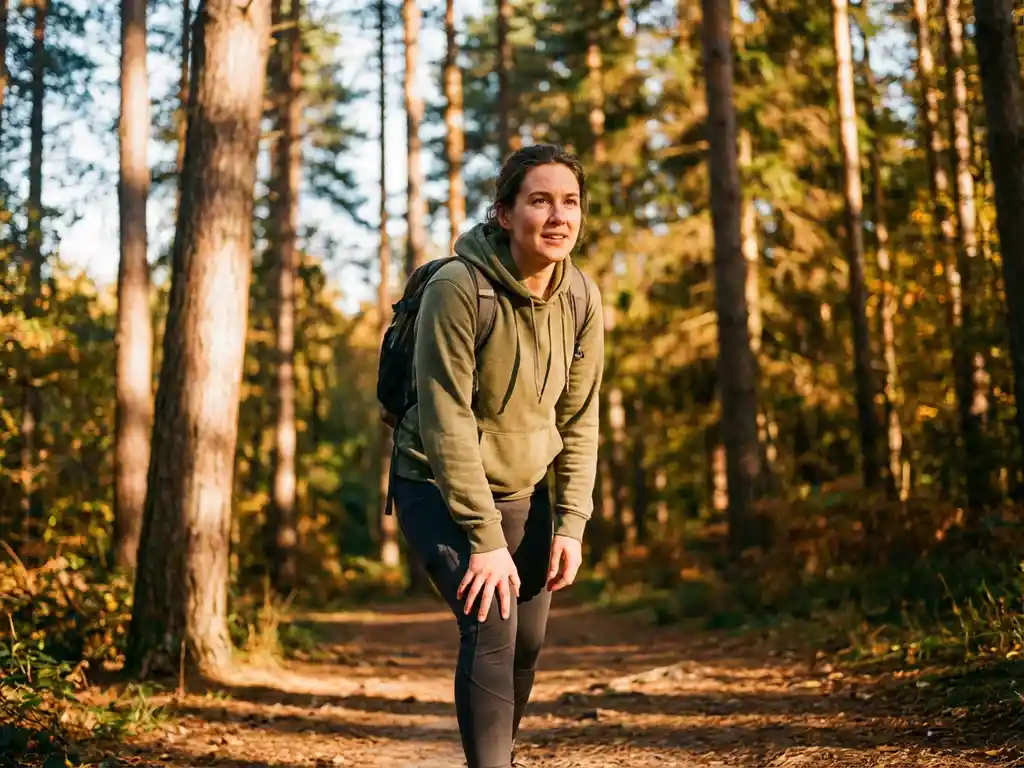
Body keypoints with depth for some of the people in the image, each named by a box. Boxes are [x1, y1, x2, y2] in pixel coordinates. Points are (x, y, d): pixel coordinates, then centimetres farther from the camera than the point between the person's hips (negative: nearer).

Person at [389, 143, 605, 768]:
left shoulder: (582, 299, -6)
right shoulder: (458, 288, -23)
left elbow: (579, 419, 1)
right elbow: (447, 421, -24)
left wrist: (571, 525, -5)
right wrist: (484, 539, -24)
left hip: (522, 493, 6)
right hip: (439, 488, -5)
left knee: (528, 642, 10)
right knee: (491, 627, -21)